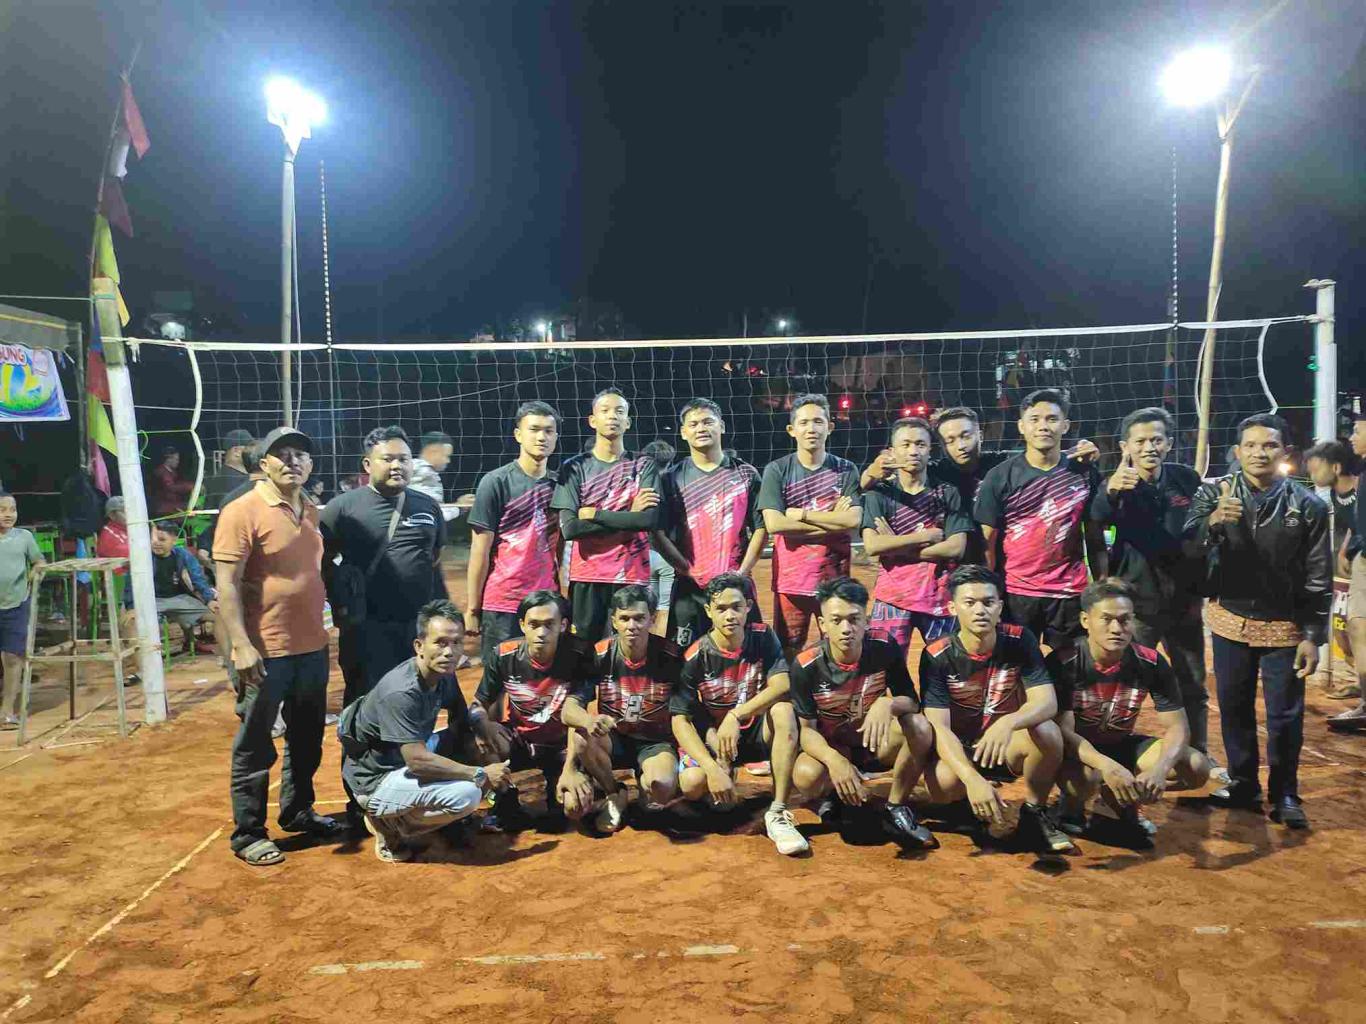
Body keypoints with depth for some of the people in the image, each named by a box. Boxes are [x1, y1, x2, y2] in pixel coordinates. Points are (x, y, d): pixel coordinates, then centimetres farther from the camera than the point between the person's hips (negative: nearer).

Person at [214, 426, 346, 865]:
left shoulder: (311, 512, 10)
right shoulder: (242, 512, -11)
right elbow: (227, 584, -15)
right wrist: (241, 644, -21)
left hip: (312, 647, 7)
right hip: (265, 652, -7)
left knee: (307, 739, 19)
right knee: (255, 747, 5)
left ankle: (298, 812, 35)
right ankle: (247, 833, 17)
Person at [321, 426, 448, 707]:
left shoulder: (428, 506, 8)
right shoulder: (343, 506, -5)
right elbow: (323, 560, 0)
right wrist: (340, 605, -7)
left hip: (422, 624, 4)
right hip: (367, 628, -4)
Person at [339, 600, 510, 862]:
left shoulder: (444, 675, -3)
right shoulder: (401, 692, -30)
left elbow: (462, 730, 4)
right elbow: (417, 761, -33)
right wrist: (480, 774, -26)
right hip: (374, 780, -9)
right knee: (466, 794, -27)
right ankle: (389, 826, -3)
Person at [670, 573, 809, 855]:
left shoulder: (762, 638, -10)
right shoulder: (695, 658, -16)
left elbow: (782, 686, -23)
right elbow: (680, 721, -19)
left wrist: (736, 716, -32)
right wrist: (713, 769, -31)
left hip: (756, 731, 1)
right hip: (711, 735, -1)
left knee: (783, 709, -29)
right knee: (692, 784, -29)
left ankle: (778, 812, -25)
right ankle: (726, 770, 11)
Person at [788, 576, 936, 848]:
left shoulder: (886, 651, -16)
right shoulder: (806, 666, -21)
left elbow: (912, 703, -9)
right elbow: (806, 729, -16)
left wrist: (888, 704, -35)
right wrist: (834, 760, -38)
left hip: (875, 745, 2)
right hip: (830, 748, -2)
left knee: (919, 727, -28)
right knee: (807, 776, -35)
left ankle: (896, 809, -7)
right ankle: (837, 793, 4)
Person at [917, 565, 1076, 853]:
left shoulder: (1019, 640, -11)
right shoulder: (936, 656, -17)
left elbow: (1047, 702, -20)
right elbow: (939, 727, -23)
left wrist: (1007, 723, -42)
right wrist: (973, 780, -39)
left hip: (1008, 745, 1)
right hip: (959, 749, -1)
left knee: (1047, 732, -31)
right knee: (941, 785, -34)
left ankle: (1035, 814, -4)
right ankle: (972, 807, 5)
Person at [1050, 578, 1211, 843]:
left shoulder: (1152, 664, -14)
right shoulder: (1061, 663, -25)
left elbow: (1177, 727, -13)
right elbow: (1063, 731, -27)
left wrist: (1159, 769, -33)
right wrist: (1107, 766, -44)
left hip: (1121, 745, 5)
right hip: (1074, 749, -4)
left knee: (1197, 768, -14)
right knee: (1084, 777, -38)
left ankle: (1124, 801, 7)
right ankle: (1072, 805, 0)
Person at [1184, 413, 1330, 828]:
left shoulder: (1308, 505, -5)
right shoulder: (1214, 493, -4)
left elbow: (1318, 579, -2)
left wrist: (1312, 636, -6)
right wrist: (1212, 523, -35)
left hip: (1285, 626, -1)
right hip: (1230, 621, 1)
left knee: (1286, 716, 6)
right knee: (1234, 709, 12)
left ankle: (1285, 794, 23)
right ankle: (1244, 785, 28)